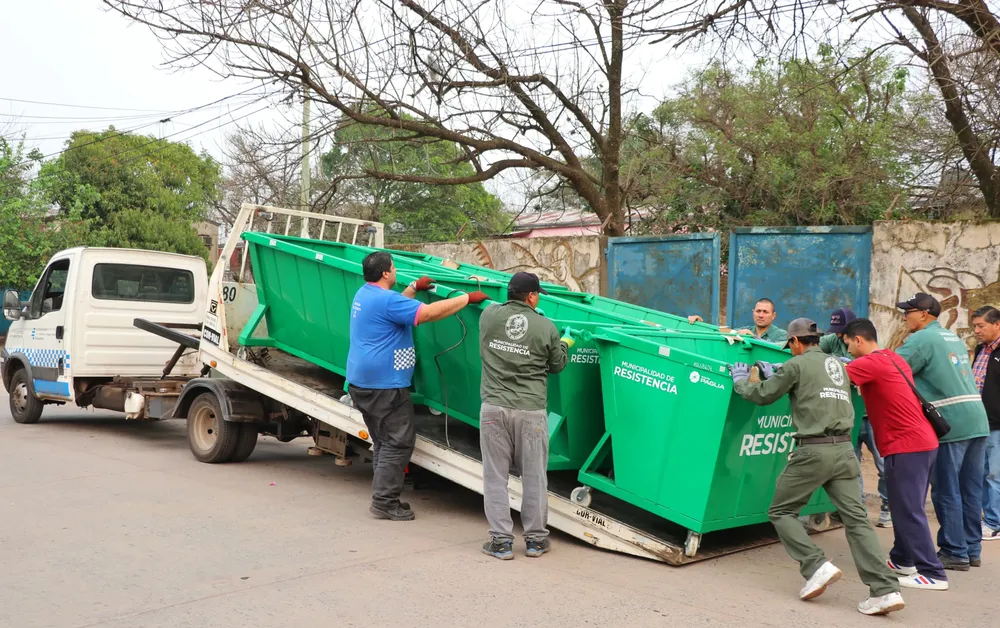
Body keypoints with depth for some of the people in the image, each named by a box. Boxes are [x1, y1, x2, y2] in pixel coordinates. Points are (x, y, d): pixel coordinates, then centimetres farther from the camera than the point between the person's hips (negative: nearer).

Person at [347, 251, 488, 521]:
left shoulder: (365, 295, 13)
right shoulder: (385, 299, -19)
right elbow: (430, 313, -24)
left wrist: (413, 288, 25)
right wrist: (468, 298, -17)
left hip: (362, 383, 11)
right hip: (383, 386, -11)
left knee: (384, 442, 17)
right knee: (398, 443, -3)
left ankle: (384, 498, 22)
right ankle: (384, 502, 1)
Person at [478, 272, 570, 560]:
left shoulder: (489, 315, 1)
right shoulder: (546, 327, -3)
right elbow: (557, 365, 10)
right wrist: (566, 344, 31)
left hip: (494, 408, 1)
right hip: (531, 411, -1)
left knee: (495, 475, 8)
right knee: (534, 476, 10)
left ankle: (501, 540, 11)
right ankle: (536, 539, 21)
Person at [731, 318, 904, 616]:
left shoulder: (797, 364, -2)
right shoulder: (837, 364, 18)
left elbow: (763, 395, 6)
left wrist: (740, 381, 24)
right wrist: (774, 375, 37)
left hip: (814, 451, -6)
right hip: (844, 449, 6)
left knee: (781, 511, 8)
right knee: (856, 518, 3)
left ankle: (817, 567, -6)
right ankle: (885, 589, -6)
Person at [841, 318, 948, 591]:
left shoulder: (871, 363, -14)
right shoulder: (893, 359, 15)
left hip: (907, 445, -10)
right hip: (922, 440, 10)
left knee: (909, 511, -4)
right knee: (907, 507, 17)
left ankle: (933, 573, -1)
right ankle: (902, 560, 27)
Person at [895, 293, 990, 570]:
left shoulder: (922, 339, -8)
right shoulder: (954, 338, 20)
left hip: (950, 424, -8)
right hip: (977, 420, 8)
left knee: (947, 491, 0)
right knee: (970, 490, 13)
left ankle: (954, 553, 5)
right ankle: (972, 549, 20)